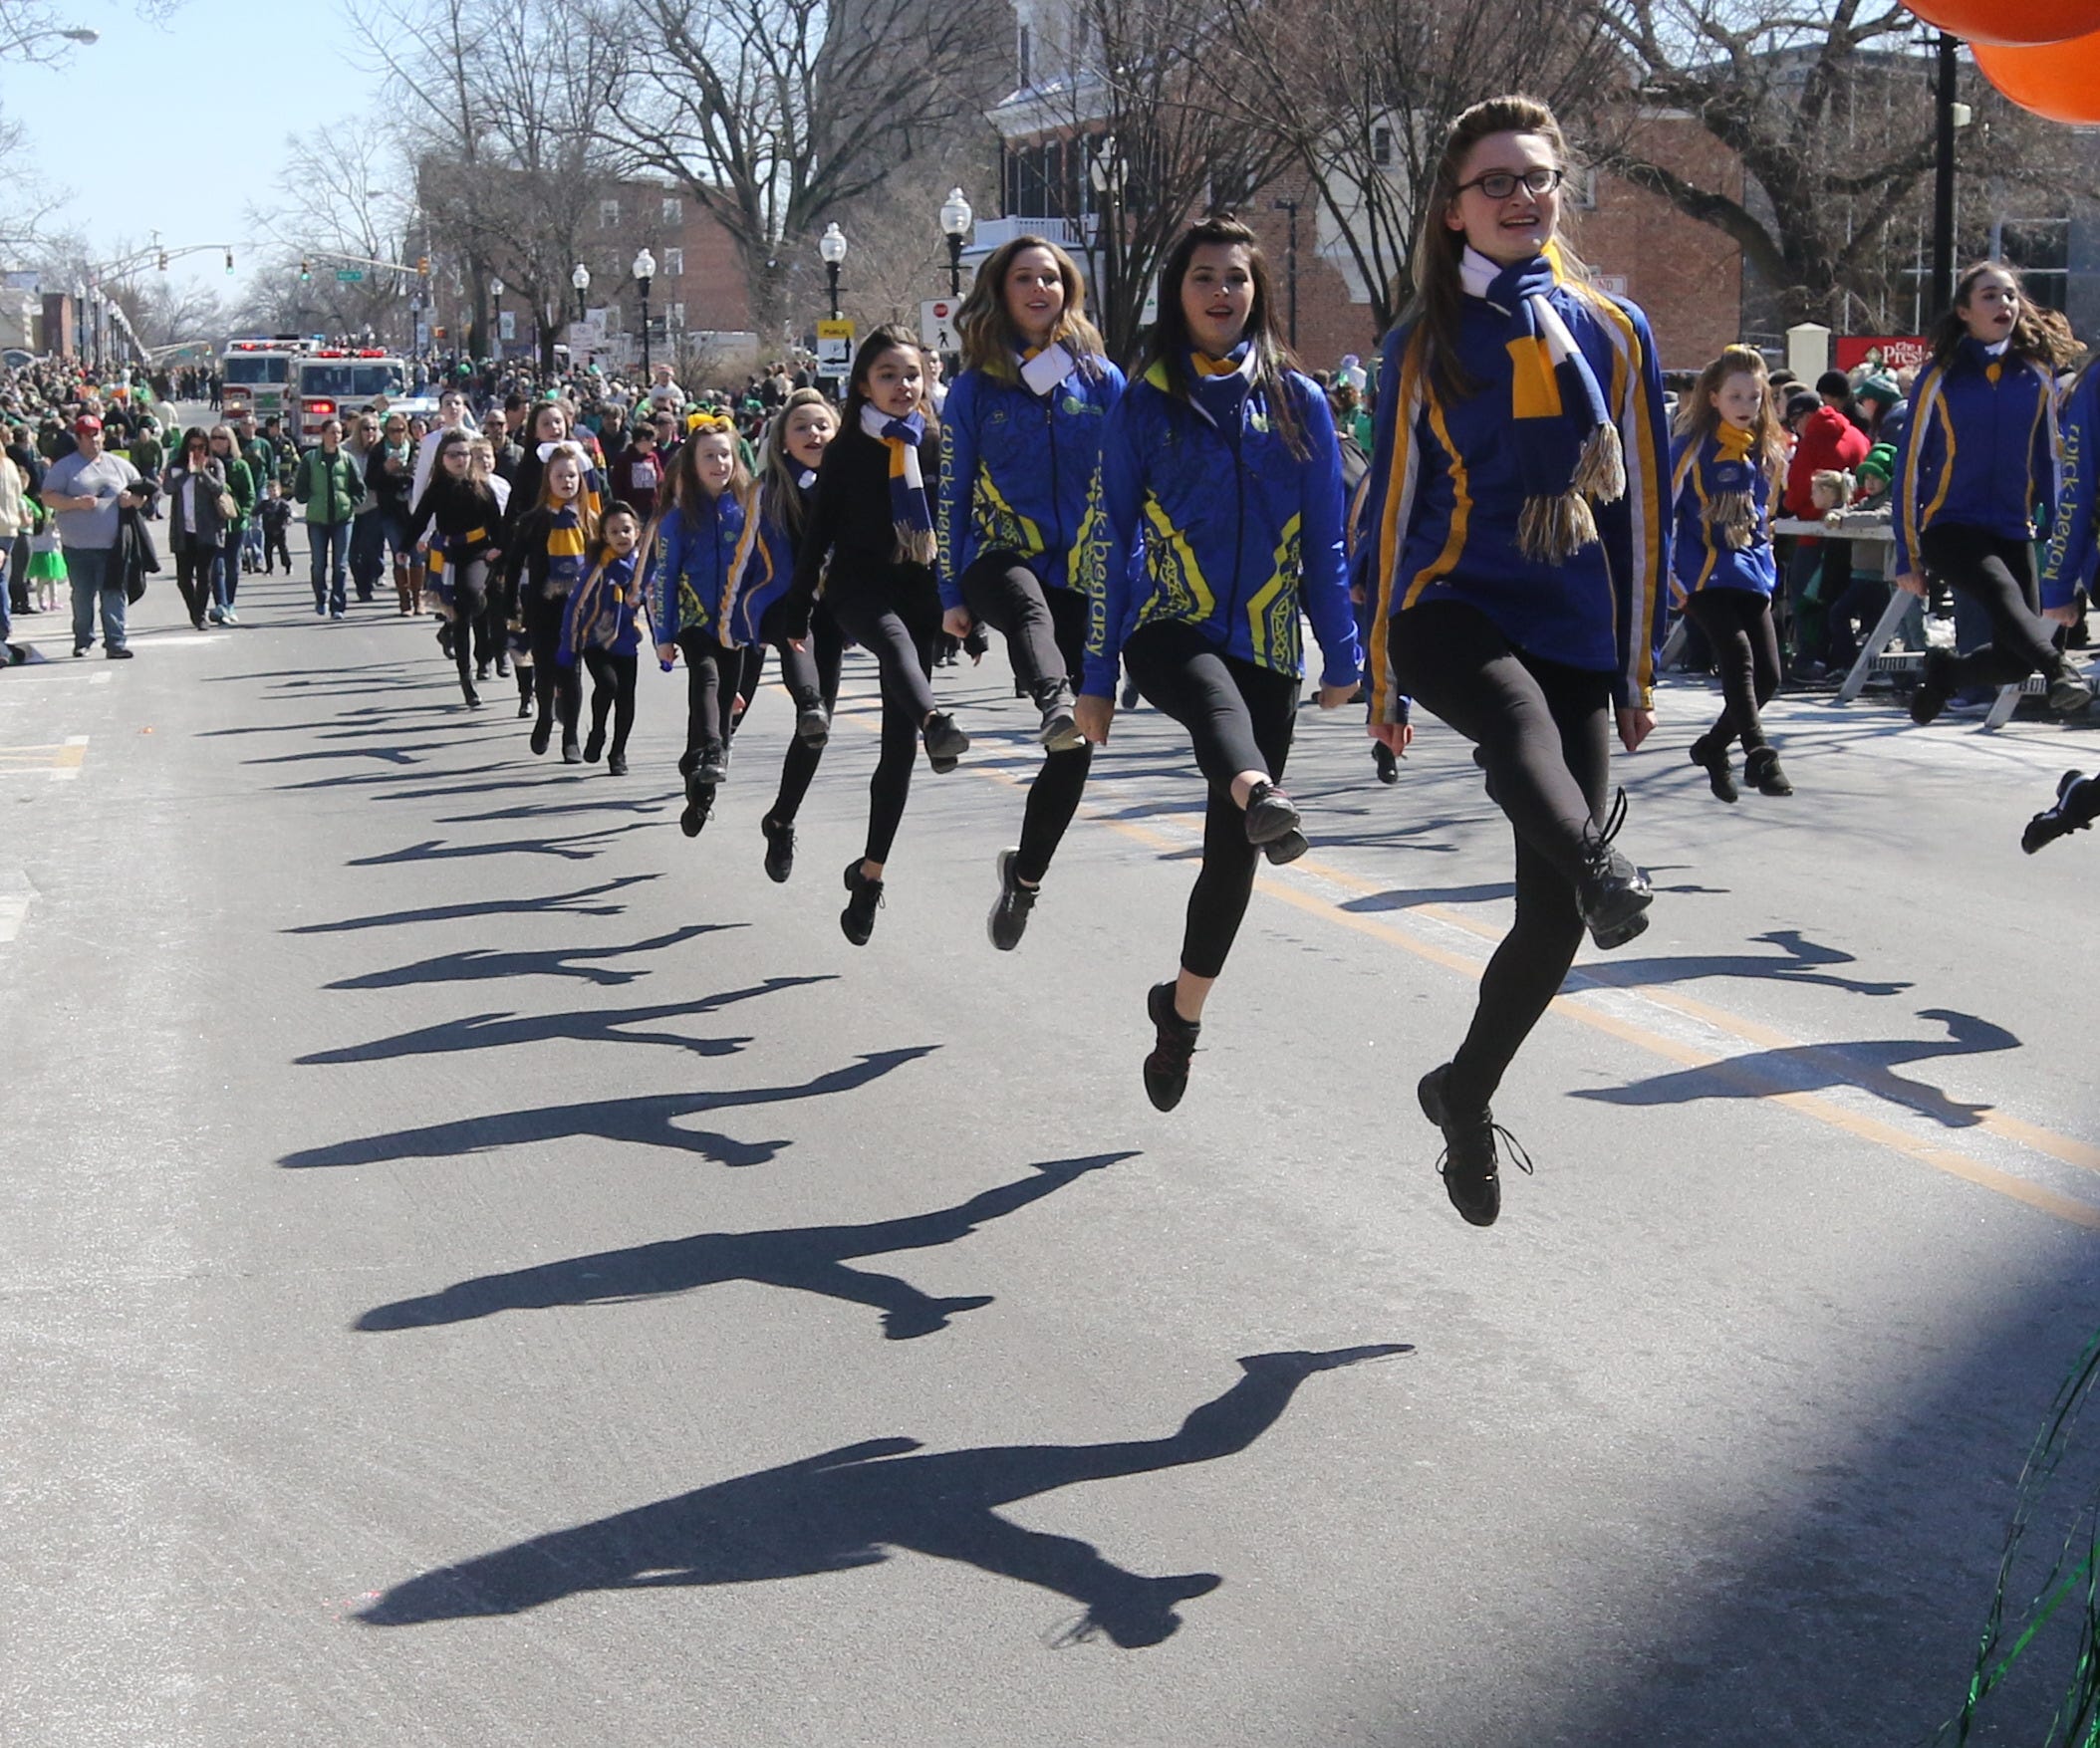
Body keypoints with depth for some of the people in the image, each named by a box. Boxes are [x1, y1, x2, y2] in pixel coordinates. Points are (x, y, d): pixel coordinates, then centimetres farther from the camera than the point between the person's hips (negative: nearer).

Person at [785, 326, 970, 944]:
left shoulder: (938, 446, 7)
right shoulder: (847, 450, 3)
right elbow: (819, 531, 4)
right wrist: (796, 611, -1)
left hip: (920, 592, 3)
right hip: (858, 587, -3)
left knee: (898, 745, 1)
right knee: (894, 637, -40)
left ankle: (870, 872, 10)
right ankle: (936, 724, -70)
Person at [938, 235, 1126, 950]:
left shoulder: (1101, 380, 7)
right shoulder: (976, 387, 4)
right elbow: (953, 494, 5)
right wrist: (953, 595, 0)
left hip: (1084, 575, 2)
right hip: (1001, 561, -2)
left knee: (1076, 747, -2)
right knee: (1028, 601, -40)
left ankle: (1026, 872, 16)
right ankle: (1055, 706, -69)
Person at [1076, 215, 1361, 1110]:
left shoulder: (1298, 399, 6)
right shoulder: (1145, 403, 2)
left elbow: (1325, 541, 7)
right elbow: (1109, 541, 2)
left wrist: (1342, 655, 3)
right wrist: (1097, 676, -1)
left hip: (1268, 645, 2)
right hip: (1170, 631, -2)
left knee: (1231, 853, 2)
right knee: (1215, 692, -39)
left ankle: (1182, 1012, 21)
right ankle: (1262, 798, -71)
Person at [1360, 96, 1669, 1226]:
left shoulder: (1614, 332, 7)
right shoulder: (1423, 345, 5)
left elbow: (1641, 504, 10)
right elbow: (1392, 506, 9)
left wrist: (1636, 669, 8)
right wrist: (1381, 677, 9)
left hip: (1575, 634, 1)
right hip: (1450, 611, -1)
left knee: (1552, 918, 0)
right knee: (1517, 714, -39)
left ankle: (1466, 1096, 19)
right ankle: (1600, 864, -60)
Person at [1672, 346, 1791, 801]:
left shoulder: (1767, 452, 10)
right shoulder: (1694, 447, -7)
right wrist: (1669, 579, -10)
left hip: (1752, 577, 6)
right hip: (1704, 577, -6)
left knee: (1768, 676, 1)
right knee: (1739, 662, -20)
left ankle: (1712, 747, 21)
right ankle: (1759, 757, -22)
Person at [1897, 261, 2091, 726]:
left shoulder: (2038, 376, 7)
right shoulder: (1940, 377, -1)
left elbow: (2049, 462, 14)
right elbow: (1909, 465, 1)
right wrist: (1908, 557, -1)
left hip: (2013, 533, 4)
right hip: (1949, 529, -4)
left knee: (2017, 655, -4)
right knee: (2001, 591, -33)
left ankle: (1945, 672, 24)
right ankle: (2061, 670, -55)